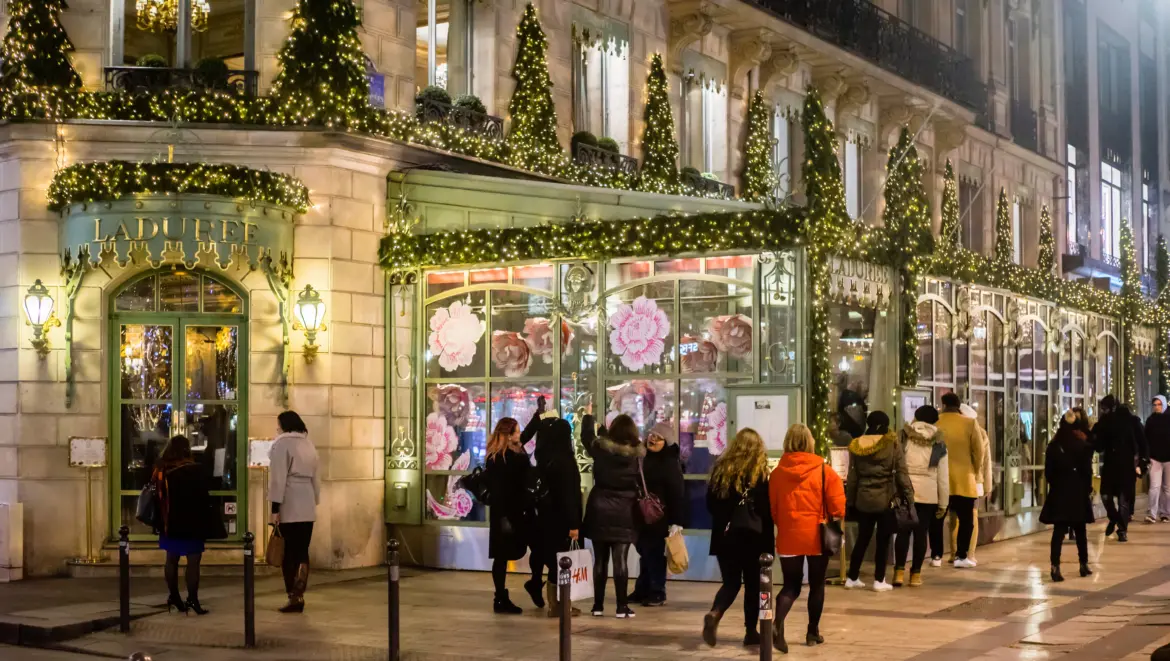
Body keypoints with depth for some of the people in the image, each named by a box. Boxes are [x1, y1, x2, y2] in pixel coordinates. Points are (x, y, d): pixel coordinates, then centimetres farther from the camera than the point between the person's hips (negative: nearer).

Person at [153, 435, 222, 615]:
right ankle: (192, 599, -6)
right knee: (193, 561, -2)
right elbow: (203, 498, -11)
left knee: (172, 559, 15)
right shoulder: (195, 470, -13)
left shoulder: (161, 470, 2)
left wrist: (163, 519, 15)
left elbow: (158, 497, 7)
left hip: (170, 523, 6)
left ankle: (174, 596, 20)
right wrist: (210, 522, -4)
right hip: (192, 523, -6)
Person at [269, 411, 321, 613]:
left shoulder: (282, 443, -4)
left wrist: (275, 507, -12)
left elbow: (278, 477, -11)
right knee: (302, 552, 7)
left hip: (289, 505, -6)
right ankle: (298, 596, 4)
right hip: (307, 506, 6)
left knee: (289, 553, -1)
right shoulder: (309, 444, 15)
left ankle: (294, 598, -2)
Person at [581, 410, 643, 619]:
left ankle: (598, 606, 11)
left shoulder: (600, 448, -2)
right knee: (620, 561, -2)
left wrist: (588, 416, 33)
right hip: (624, 513, -2)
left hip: (599, 510, 2)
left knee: (600, 561, 8)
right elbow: (642, 483, -5)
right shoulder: (637, 454, -7)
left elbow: (587, 436, 18)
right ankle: (622, 607, -4)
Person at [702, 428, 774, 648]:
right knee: (753, 584, 11)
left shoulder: (721, 467, 1)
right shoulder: (760, 472, -7)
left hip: (725, 535, 3)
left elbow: (710, 503, 6)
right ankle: (751, 632, 13)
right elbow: (768, 509, -8)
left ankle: (714, 614, -17)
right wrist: (770, 537, 3)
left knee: (730, 582, 10)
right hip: (753, 535, -2)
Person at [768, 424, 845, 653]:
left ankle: (778, 624, -15)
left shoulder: (778, 472, -2)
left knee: (791, 585, 9)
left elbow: (772, 508, 4)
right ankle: (813, 632, 23)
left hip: (789, 536, 2)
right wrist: (833, 525, 12)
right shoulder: (824, 471, -8)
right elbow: (837, 505, -7)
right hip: (818, 536, -1)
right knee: (817, 584, 16)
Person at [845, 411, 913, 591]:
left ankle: (852, 578, 18)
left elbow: (852, 476, 5)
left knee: (862, 539, 14)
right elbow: (901, 473, -7)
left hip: (863, 499, 3)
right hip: (886, 499, -3)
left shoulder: (856, 445, 3)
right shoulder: (892, 444, -7)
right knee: (883, 540, 4)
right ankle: (879, 581, 7)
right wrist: (909, 496, -1)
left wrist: (849, 500, 11)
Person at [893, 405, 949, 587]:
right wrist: (943, 503, 12)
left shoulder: (904, 438, 3)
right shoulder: (939, 444, 5)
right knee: (920, 533, 7)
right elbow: (943, 477, 6)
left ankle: (899, 571, -2)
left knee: (903, 532, 7)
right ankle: (915, 573, 11)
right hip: (928, 494, 0)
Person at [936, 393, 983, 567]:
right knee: (966, 519, 6)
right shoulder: (970, 423, -3)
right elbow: (978, 451, -1)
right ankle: (961, 556, 0)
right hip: (963, 479, -2)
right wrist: (976, 472, 15)